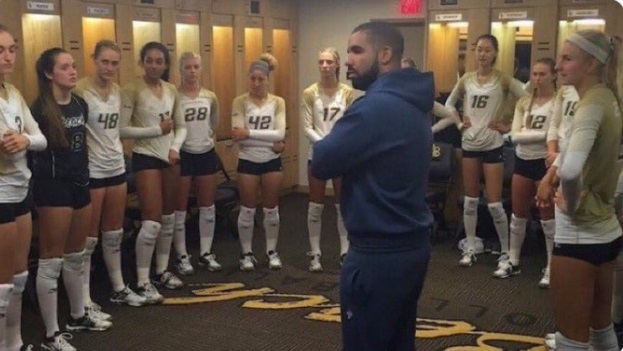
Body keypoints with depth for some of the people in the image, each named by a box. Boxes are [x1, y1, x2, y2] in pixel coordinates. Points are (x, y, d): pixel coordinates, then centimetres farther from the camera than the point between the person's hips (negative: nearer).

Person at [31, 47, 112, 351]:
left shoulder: (81, 105, 9)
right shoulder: (40, 109, -13)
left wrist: (84, 175, 15)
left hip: (79, 184, 7)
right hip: (53, 187, -7)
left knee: (76, 256, 18)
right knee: (52, 260, 0)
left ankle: (78, 316, 34)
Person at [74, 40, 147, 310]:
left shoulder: (117, 91, 8)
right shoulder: (81, 90, -14)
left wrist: (117, 152, 16)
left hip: (116, 167, 7)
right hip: (91, 171, -7)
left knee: (114, 233, 16)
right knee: (89, 237, 1)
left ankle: (119, 288, 29)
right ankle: (85, 301, 10)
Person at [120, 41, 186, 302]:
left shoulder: (171, 90, 8)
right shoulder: (133, 90, -9)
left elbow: (181, 126, 12)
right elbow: (122, 129, -15)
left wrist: (175, 147, -6)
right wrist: (156, 130, -19)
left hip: (169, 158, 6)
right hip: (146, 158, -6)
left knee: (168, 219, 13)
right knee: (152, 222, -10)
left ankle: (162, 271, 28)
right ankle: (142, 282, 2)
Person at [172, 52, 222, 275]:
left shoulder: (210, 97, 4)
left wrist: (212, 138, 8)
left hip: (206, 154, 5)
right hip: (183, 155, -4)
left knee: (208, 207, 10)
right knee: (180, 209, 4)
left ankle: (206, 253, 23)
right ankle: (182, 256, 14)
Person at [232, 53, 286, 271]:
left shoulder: (278, 102, -1)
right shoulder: (240, 102, -6)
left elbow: (280, 134, -14)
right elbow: (238, 136, -17)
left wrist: (250, 133, -22)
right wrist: (270, 142, -20)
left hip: (272, 162, 2)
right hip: (248, 162, -2)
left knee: (271, 210, 10)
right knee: (248, 211, 6)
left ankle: (272, 251, 25)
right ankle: (247, 253, 20)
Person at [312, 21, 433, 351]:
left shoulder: (375, 106, -21)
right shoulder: (411, 104, 10)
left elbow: (321, 163, -18)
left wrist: (336, 140, -1)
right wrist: (345, 149, 1)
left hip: (378, 253, -9)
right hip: (411, 245, 9)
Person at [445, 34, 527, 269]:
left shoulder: (503, 80, -7)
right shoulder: (466, 79, 5)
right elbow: (449, 103, 17)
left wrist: (510, 126, -13)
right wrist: (459, 123, 3)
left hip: (493, 146, -4)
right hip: (469, 144, 4)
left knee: (494, 204, -3)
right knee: (470, 201, 10)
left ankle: (505, 250, 14)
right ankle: (470, 248, 20)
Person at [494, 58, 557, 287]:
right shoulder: (524, 102, 7)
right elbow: (515, 136, -4)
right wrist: (544, 134, -14)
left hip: (545, 162, -5)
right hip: (523, 161, 5)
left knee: (548, 216, 4)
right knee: (518, 215, 12)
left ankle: (552, 267, 14)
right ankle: (513, 262, 24)